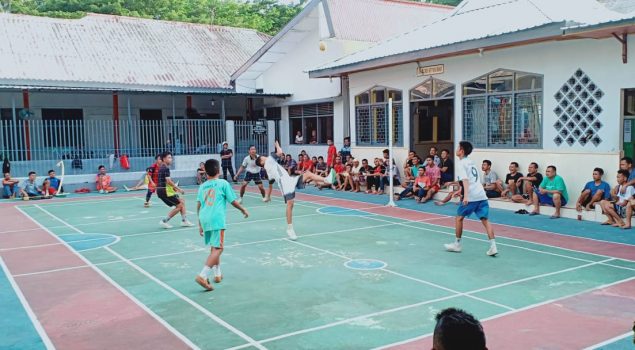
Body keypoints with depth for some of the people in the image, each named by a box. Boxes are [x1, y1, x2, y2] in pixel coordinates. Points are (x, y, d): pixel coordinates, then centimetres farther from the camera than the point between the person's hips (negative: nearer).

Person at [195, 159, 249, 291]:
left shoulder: (202, 186, 15)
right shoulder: (223, 183, 1)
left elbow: (198, 206, 14)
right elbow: (233, 201, 4)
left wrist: (200, 224, 21)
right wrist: (243, 210, 21)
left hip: (204, 219, 7)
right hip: (217, 219, -6)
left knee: (214, 248, 22)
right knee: (217, 249, -7)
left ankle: (217, 274, 32)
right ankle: (203, 276, -20)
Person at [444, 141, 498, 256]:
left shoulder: (461, 164, -4)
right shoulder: (470, 162, 21)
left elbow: (465, 180, -18)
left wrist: (465, 196, -27)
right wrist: (461, 190, 43)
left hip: (470, 196, -7)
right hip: (481, 195, 7)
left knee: (459, 218, 10)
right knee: (485, 220, 1)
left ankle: (457, 244, 18)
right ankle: (493, 246, -9)